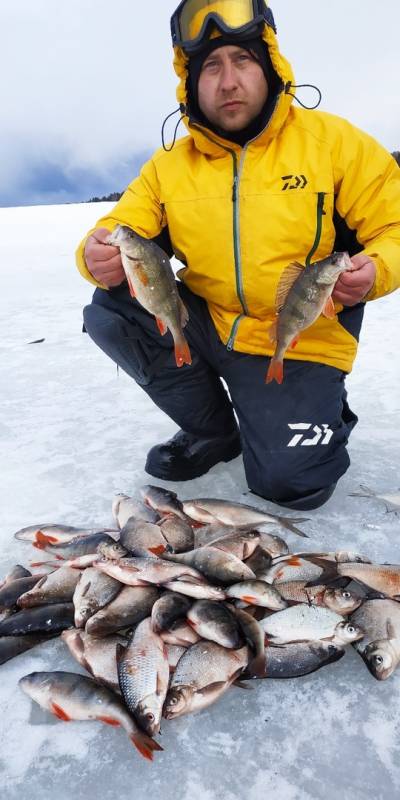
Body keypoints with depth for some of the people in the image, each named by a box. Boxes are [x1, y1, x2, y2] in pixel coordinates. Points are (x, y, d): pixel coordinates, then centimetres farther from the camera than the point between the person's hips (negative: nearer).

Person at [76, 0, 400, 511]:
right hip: (206, 329, 4)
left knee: (288, 480, -20)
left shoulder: (332, 140, -4)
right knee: (110, 312, -17)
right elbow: (117, 234, 1)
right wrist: (99, 258, -24)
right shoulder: (169, 165, 3)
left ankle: (326, 414, 19)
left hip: (300, 346, -3)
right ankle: (214, 431, 2)